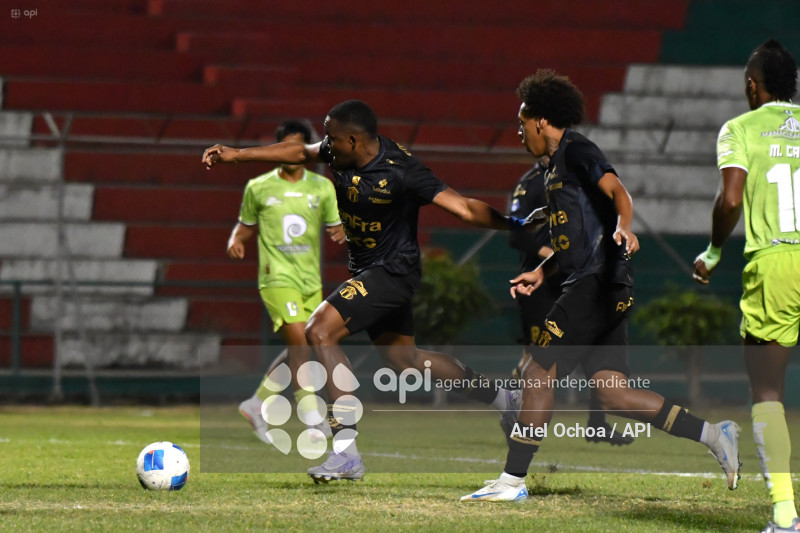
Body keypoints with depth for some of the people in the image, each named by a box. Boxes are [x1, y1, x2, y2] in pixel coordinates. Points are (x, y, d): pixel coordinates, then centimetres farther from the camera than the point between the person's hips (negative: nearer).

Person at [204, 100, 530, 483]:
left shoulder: (401, 172, -25)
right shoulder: (341, 154, -4)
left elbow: (464, 208, -24)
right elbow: (300, 153, 16)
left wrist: (514, 224, -33)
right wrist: (237, 155, 19)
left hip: (393, 271, -9)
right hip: (368, 273, 9)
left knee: (320, 331, -22)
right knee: (404, 360, 19)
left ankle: (346, 449, -25)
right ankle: (500, 398, 36)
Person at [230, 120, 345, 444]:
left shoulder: (322, 187, 7)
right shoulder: (258, 188, 2)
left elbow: (334, 227, 11)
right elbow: (246, 226, 14)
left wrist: (339, 234, -13)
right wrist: (235, 242, -7)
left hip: (311, 280, 4)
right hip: (277, 277, -4)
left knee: (298, 351, 7)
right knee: (299, 341, -17)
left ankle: (257, 405, 24)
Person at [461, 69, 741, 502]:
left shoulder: (577, 151, -6)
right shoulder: (557, 164, 24)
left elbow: (617, 190, -24)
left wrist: (624, 227, -42)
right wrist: (541, 273, 31)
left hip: (597, 283, -10)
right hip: (592, 288, 10)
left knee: (539, 373, -6)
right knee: (612, 393, 3)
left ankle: (512, 480, -2)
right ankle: (712, 434, 3)